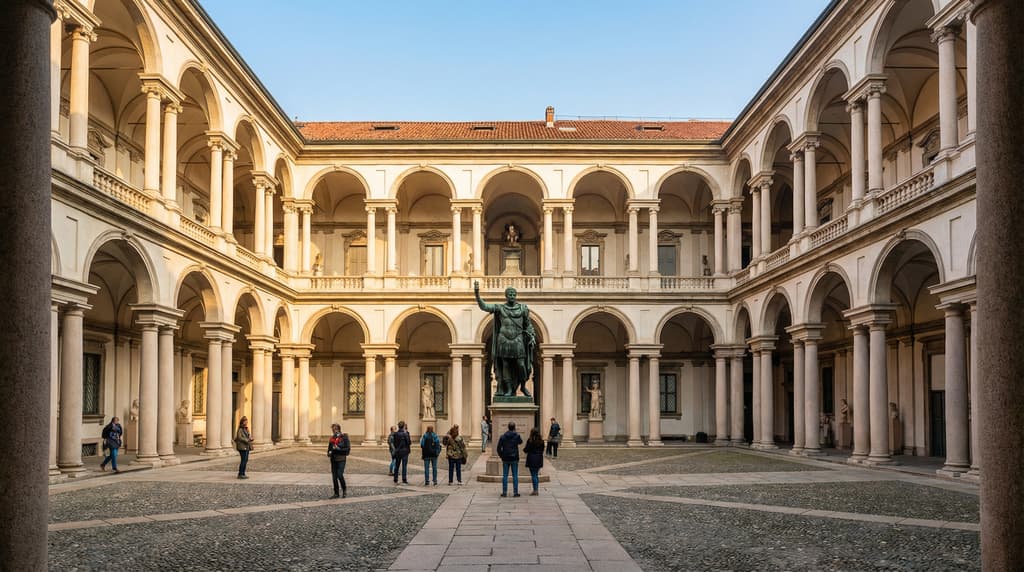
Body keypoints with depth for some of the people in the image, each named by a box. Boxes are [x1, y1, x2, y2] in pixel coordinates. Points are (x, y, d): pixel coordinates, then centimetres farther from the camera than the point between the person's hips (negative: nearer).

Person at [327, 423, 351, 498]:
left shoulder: (344, 437, -5)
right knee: (334, 477, 4)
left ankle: (344, 489, 5)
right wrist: (329, 453, -1)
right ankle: (336, 493, 13)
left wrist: (338, 449, -20)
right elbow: (329, 448, 21)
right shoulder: (332, 438, 11)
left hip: (341, 459, -5)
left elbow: (348, 449, -10)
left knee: (340, 475, -16)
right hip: (333, 460, 5)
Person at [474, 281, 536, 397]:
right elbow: (483, 306, -5)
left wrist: (532, 337, -1)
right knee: (505, 365, 2)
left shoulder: (523, 308, 6)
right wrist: (477, 293, -17)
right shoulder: (500, 308, 4)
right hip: (504, 340, 0)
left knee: (521, 365, -4)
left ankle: (523, 386, 17)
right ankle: (508, 389, 9)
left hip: (518, 341, 0)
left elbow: (528, 325, 12)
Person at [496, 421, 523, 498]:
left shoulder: (502, 437, -3)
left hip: (505, 459, 1)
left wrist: (501, 456, 9)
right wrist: (515, 433, 14)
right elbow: (520, 442, 15)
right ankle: (515, 492, 5)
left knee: (505, 476, 6)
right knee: (515, 476, 5)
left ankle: (504, 492, 6)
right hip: (514, 459, -1)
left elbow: (499, 448, -4)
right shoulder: (516, 436, -7)